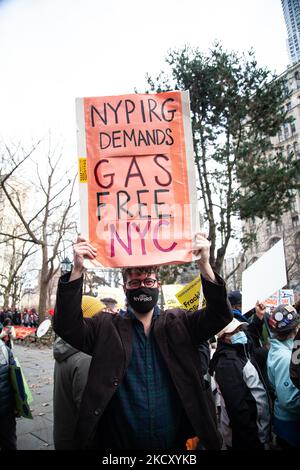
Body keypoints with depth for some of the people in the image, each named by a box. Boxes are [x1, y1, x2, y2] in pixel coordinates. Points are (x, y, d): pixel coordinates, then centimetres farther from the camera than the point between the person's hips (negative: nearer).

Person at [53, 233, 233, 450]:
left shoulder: (179, 324, -2)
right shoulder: (106, 328, -5)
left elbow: (220, 314, -13)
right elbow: (67, 325, -17)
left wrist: (205, 265, -29)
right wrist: (77, 271, -30)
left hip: (176, 442, 1)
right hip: (119, 442, 0)